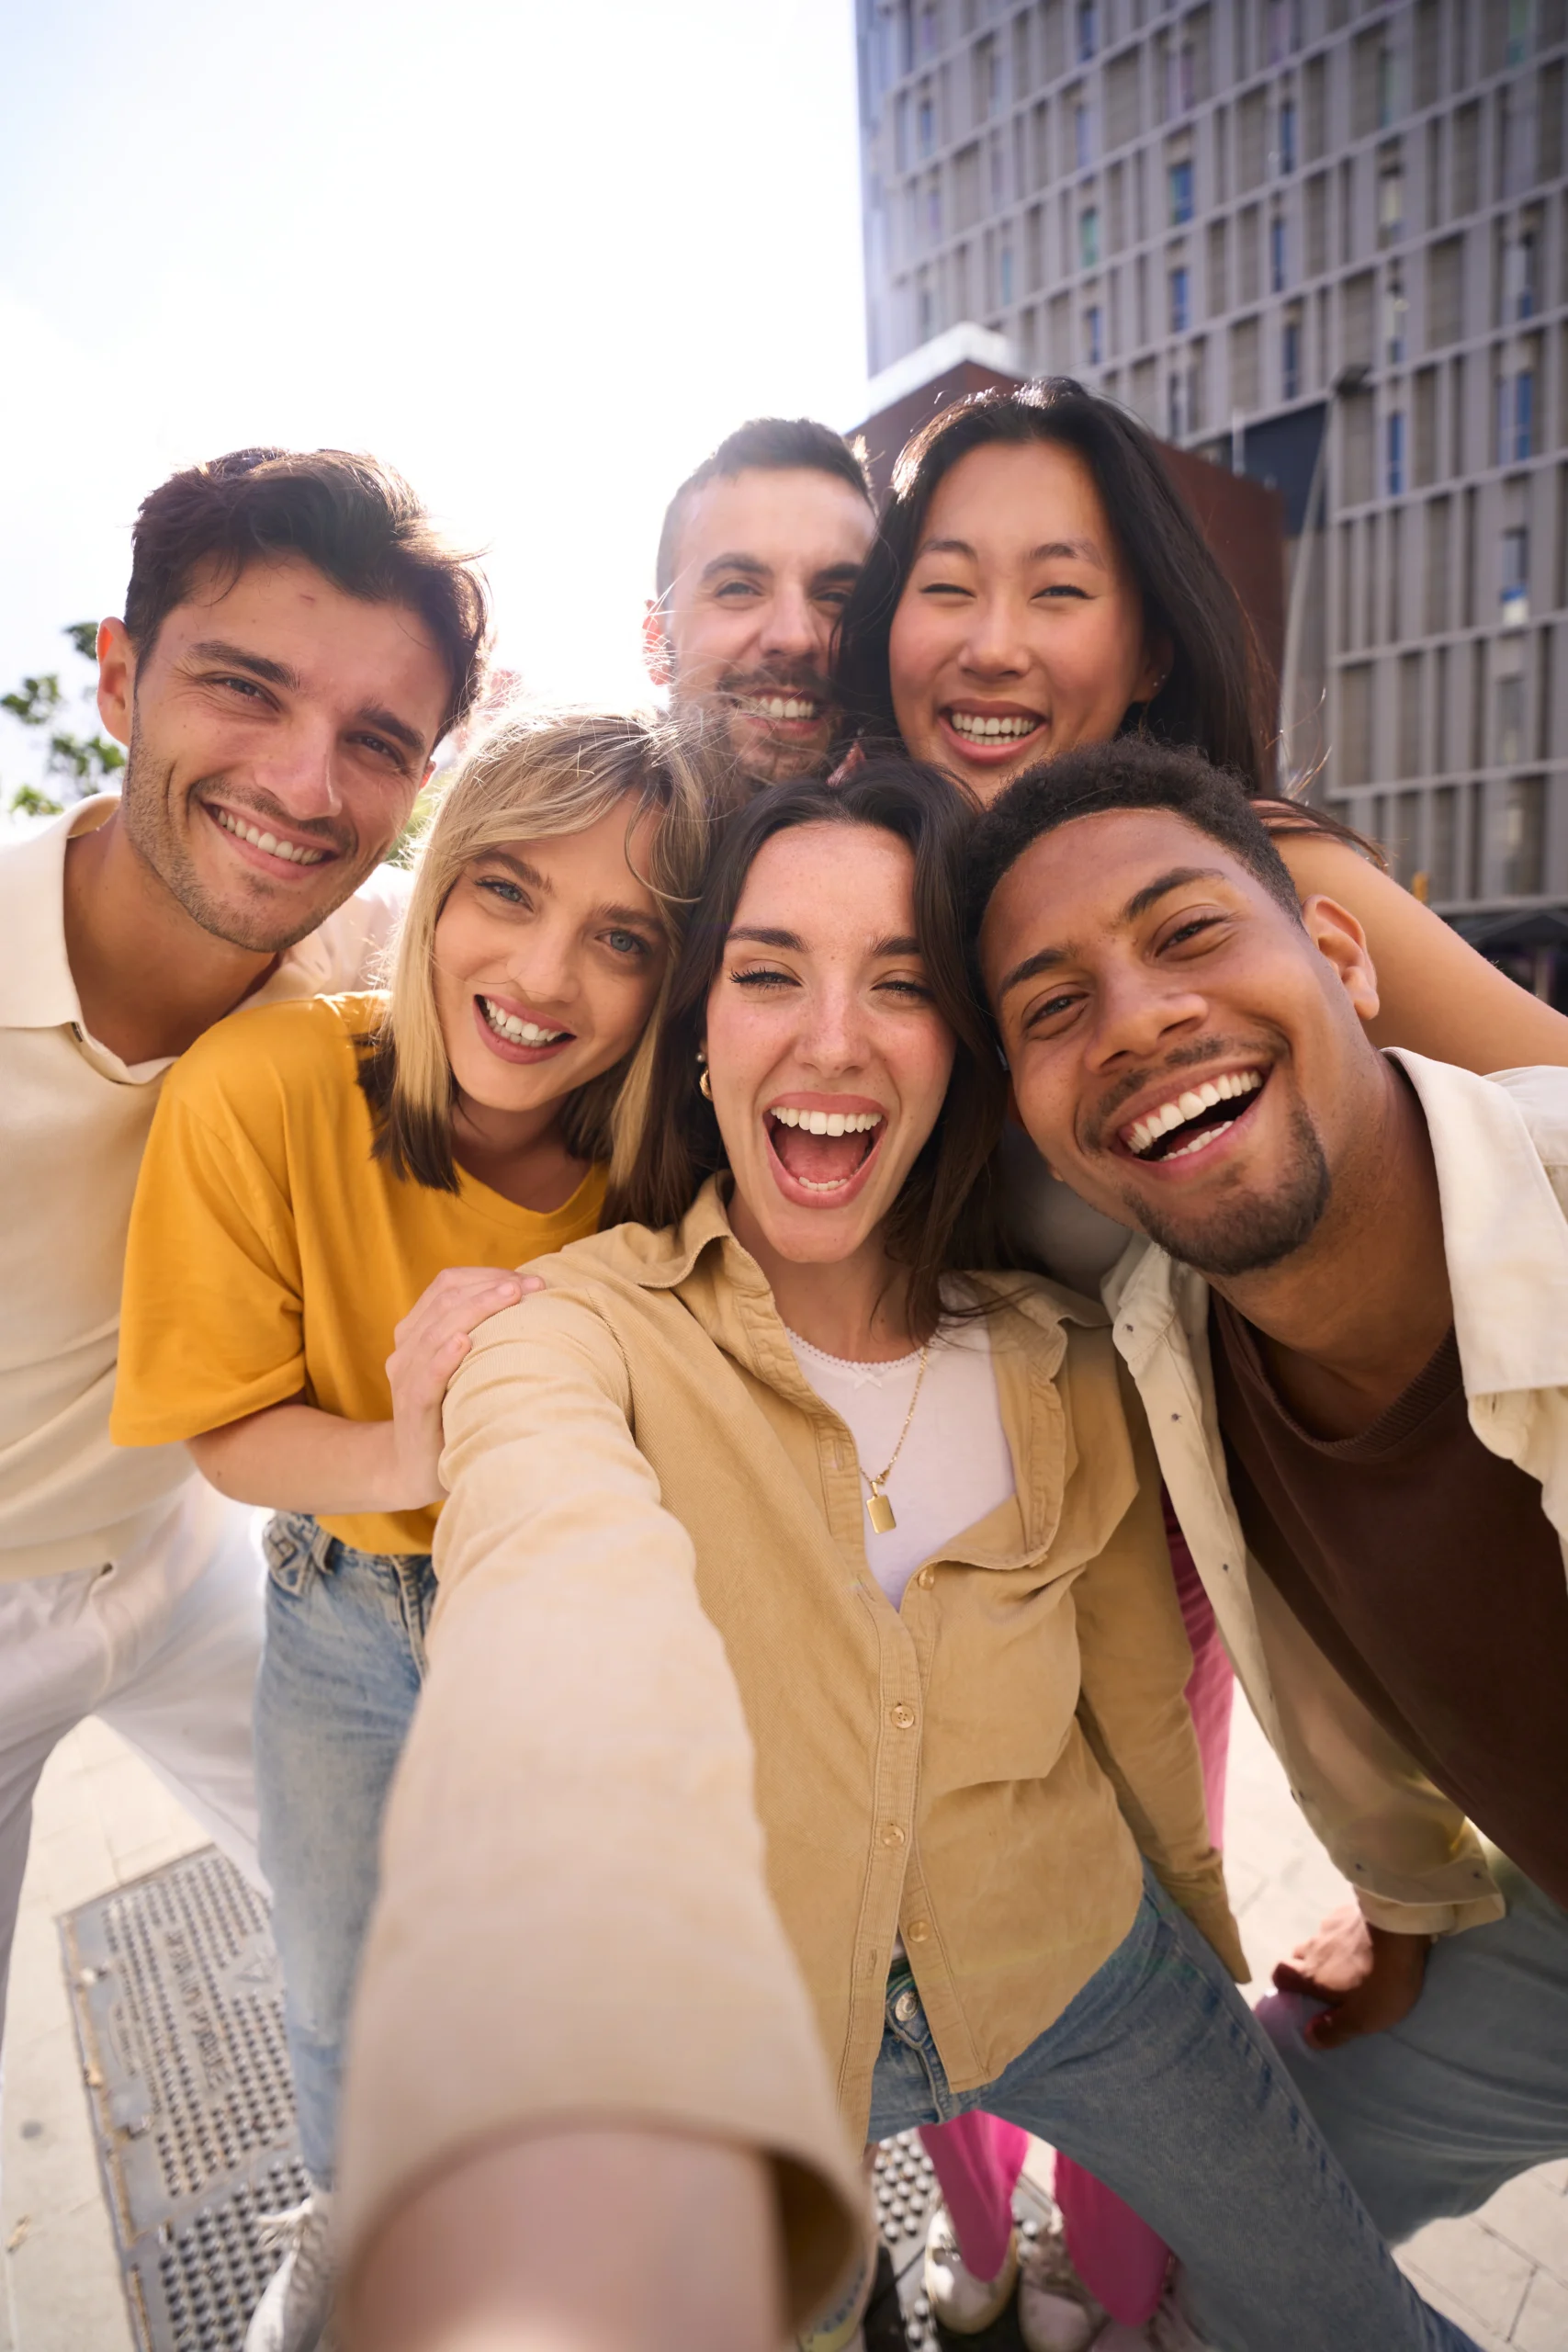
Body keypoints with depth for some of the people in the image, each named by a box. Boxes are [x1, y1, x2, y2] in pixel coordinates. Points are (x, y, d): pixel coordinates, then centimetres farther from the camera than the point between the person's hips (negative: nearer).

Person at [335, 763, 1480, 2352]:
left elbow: (1136, 1692, 3)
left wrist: (1211, 1955, 17)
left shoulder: (1063, 1366, -11)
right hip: (733, 2035, -2)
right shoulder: (578, 1333, -23)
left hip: (1076, 1979, 3)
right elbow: (570, 1606, -46)